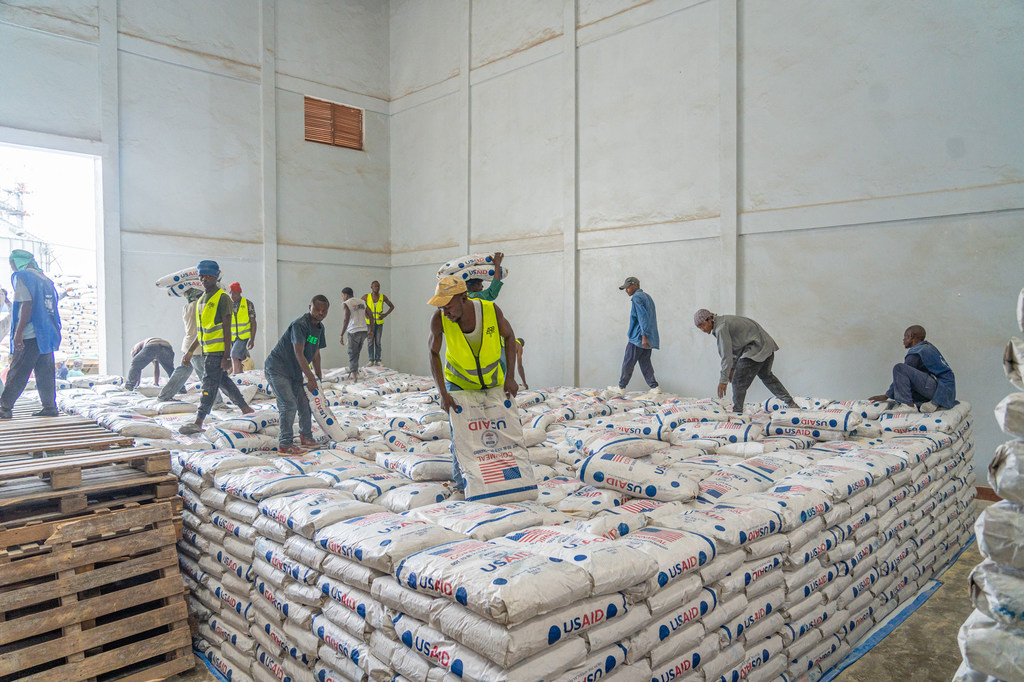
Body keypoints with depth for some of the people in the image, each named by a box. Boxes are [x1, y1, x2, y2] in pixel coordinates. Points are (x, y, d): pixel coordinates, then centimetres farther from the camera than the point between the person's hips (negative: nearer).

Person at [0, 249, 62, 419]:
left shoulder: (22, 276, -4)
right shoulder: (45, 278, 18)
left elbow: (27, 304, -15)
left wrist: (19, 332, -16)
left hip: (30, 335, -7)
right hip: (47, 334, 7)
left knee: (17, 373, -2)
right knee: (45, 372, 7)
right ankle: (50, 407, 7)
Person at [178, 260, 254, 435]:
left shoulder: (222, 298, -11)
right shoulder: (202, 299, 16)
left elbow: (227, 329, -15)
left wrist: (226, 356, -20)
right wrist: (190, 352, 20)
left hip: (218, 350, -9)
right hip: (207, 350, 9)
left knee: (210, 384, -8)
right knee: (223, 381, 15)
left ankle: (198, 422, -7)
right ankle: (246, 409, 26)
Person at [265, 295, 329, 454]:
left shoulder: (320, 328, 5)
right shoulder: (299, 324, -23)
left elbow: (315, 354, 13)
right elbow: (299, 354, -27)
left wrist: (319, 378, 12)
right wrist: (311, 378, -26)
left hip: (295, 371, 9)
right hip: (277, 368, -9)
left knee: (304, 402, 12)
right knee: (289, 405, -15)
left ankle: (305, 436, 31)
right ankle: (284, 444, -8)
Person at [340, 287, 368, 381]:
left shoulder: (346, 304, -6)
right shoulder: (362, 301, 12)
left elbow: (346, 320, -15)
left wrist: (342, 335, -13)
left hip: (353, 331, -6)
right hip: (364, 331, 6)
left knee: (353, 353, 0)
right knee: (357, 352, 20)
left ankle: (354, 374, -7)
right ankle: (355, 370, 29)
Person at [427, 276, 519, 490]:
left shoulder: (491, 310, -30)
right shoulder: (439, 319, -30)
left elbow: (509, 337, -10)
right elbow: (433, 354, -15)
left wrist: (510, 377, -14)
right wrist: (443, 393, -21)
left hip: (493, 381, 1)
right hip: (459, 381, -1)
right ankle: (462, 484, 16)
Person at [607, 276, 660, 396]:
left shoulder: (637, 297, -11)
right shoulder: (647, 296, 17)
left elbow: (643, 317, -21)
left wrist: (644, 336, -24)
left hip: (638, 337, -9)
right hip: (649, 338, 9)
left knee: (628, 363, 0)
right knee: (645, 363, 10)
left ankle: (621, 388, 8)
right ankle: (654, 387, 4)